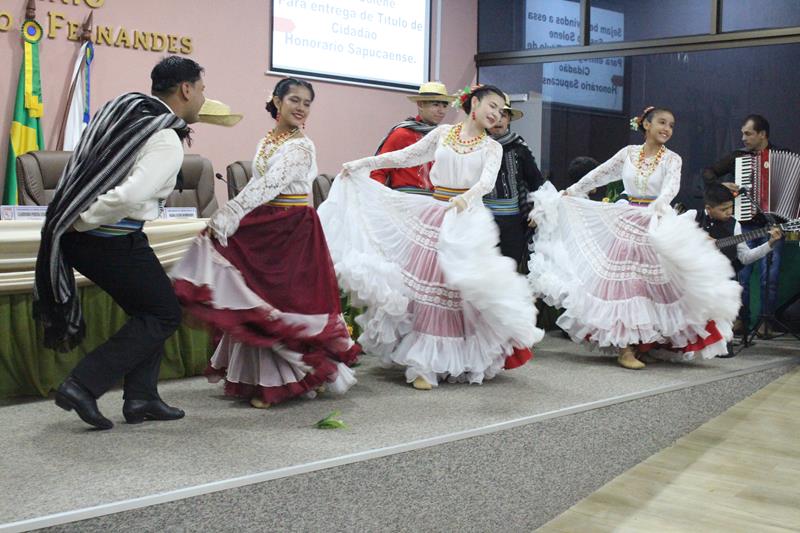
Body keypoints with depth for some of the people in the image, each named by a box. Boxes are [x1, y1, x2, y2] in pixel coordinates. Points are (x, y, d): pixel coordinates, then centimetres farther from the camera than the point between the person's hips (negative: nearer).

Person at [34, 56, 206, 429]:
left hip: (79, 235, 9)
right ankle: (83, 385, 0)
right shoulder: (167, 144, -16)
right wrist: (82, 221, -17)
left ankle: (141, 398, 22)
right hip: (113, 240, -9)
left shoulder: (123, 106, 9)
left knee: (148, 308, 21)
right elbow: (130, 197, -28)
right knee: (164, 314, 6)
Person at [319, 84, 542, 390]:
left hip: (466, 218, -2)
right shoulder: (442, 133, 9)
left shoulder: (492, 147, 4)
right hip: (433, 216, 2)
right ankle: (424, 365, 9)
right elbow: (404, 157, 12)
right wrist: (360, 164, 9)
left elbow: (487, 181, -14)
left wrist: (466, 198, -35)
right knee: (427, 287, 1)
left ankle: (470, 360, 7)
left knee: (463, 290, -3)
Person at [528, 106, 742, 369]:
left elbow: (672, 185, -19)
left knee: (655, 283, -1)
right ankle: (624, 346, -1)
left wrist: (658, 205, -39)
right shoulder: (629, 152, 5)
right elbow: (599, 174, 13)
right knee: (623, 281, -3)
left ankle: (642, 341, 11)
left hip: (658, 224, -1)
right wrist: (570, 192, 15)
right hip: (627, 223, 1)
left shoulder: (672, 159, -1)